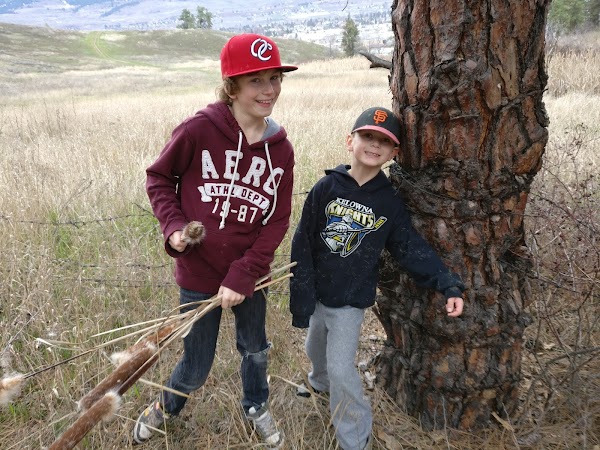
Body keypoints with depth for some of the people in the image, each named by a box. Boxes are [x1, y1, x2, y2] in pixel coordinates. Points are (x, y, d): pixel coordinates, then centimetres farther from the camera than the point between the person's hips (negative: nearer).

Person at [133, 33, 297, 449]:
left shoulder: (281, 149, -7)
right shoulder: (199, 130, -17)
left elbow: (278, 220, -5)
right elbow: (159, 176, -1)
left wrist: (243, 274, -13)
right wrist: (173, 224, -17)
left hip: (249, 274, 3)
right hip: (199, 274, -3)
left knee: (255, 349, 23)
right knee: (196, 369, 12)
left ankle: (257, 407, 53)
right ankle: (166, 407, 47)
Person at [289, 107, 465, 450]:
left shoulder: (390, 202, -10)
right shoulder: (327, 188, -11)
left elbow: (412, 249, -8)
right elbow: (302, 245, -10)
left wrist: (449, 284, -21)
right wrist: (301, 298, -12)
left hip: (351, 300, -2)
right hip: (316, 292, 3)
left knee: (341, 369, -2)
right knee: (316, 349, 25)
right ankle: (321, 382, 60)